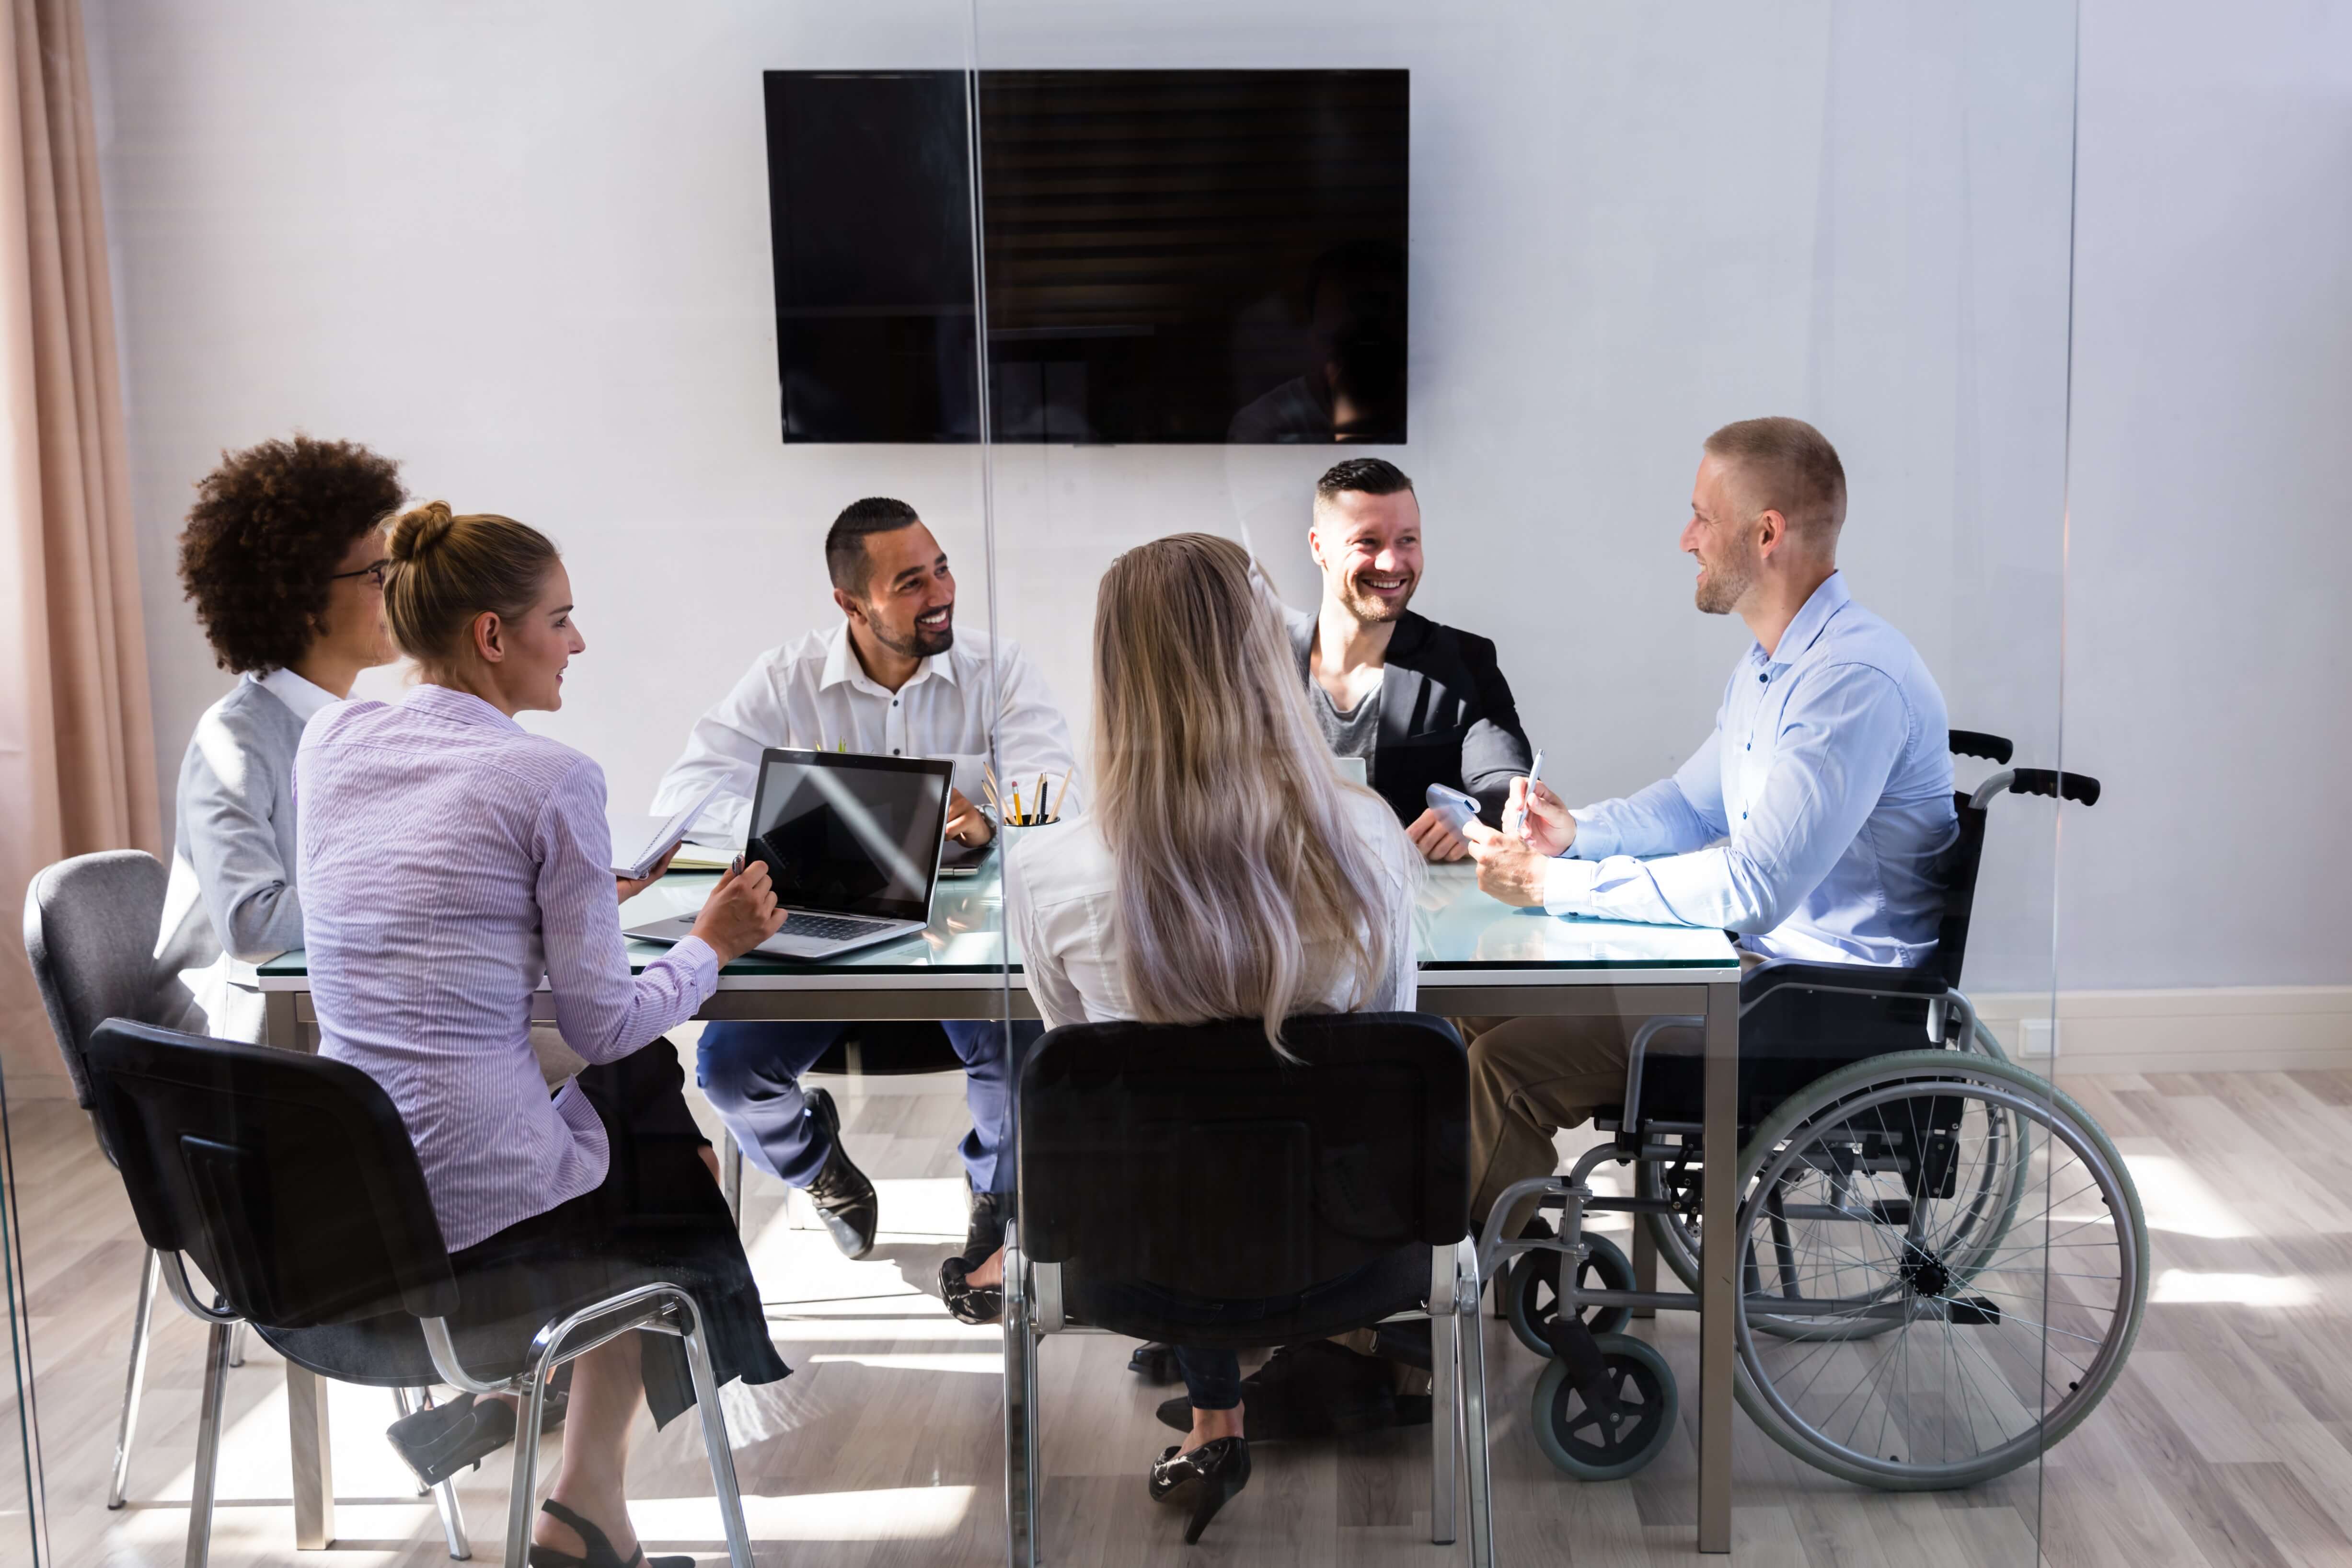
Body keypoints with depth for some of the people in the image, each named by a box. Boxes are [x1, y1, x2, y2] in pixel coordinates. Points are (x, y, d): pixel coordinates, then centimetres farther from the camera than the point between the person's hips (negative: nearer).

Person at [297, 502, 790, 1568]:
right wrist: (711, 944, 8)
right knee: (666, 1190, 26)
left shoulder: (327, 744, 7)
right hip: (486, 1213, -6)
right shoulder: (550, 777, -12)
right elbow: (602, 1025, -9)